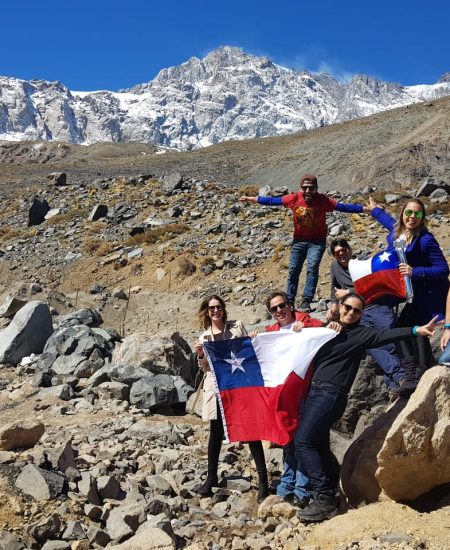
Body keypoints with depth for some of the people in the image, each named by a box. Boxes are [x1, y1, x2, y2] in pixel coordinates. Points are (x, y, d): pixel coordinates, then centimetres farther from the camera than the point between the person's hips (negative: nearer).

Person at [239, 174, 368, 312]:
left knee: (312, 268, -18)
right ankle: (289, 301, 15)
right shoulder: (294, 198, -14)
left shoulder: (323, 201, -18)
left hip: (317, 241, -2)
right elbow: (272, 200, -6)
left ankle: (306, 302, -16)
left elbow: (343, 207, -19)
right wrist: (250, 199, -2)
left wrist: (367, 209, -23)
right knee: (293, 270, 4)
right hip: (299, 240, 2)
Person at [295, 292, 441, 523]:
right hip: (314, 392, 7)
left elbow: (385, 335, -15)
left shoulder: (360, 334, 0)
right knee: (317, 445, 8)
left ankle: (324, 498, -12)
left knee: (302, 441, -15)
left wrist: (415, 330, -27)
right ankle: (324, 497, 16)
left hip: (331, 395, -7)